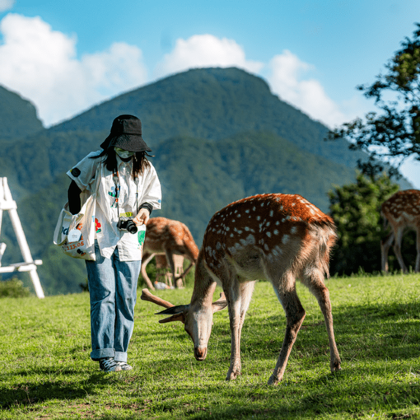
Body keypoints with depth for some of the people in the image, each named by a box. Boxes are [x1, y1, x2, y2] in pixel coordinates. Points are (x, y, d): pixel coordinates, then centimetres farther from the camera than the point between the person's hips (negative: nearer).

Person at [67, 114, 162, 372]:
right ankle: (104, 354, -7)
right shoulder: (96, 162, -4)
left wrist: (145, 210, -7)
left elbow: (153, 196, 15)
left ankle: (120, 355, 9)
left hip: (129, 243, 3)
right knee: (104, 296, -10)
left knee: (126, 300, 2)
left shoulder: (145, 169, 3)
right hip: (99, 239, -3)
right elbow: (75, 186, 7)